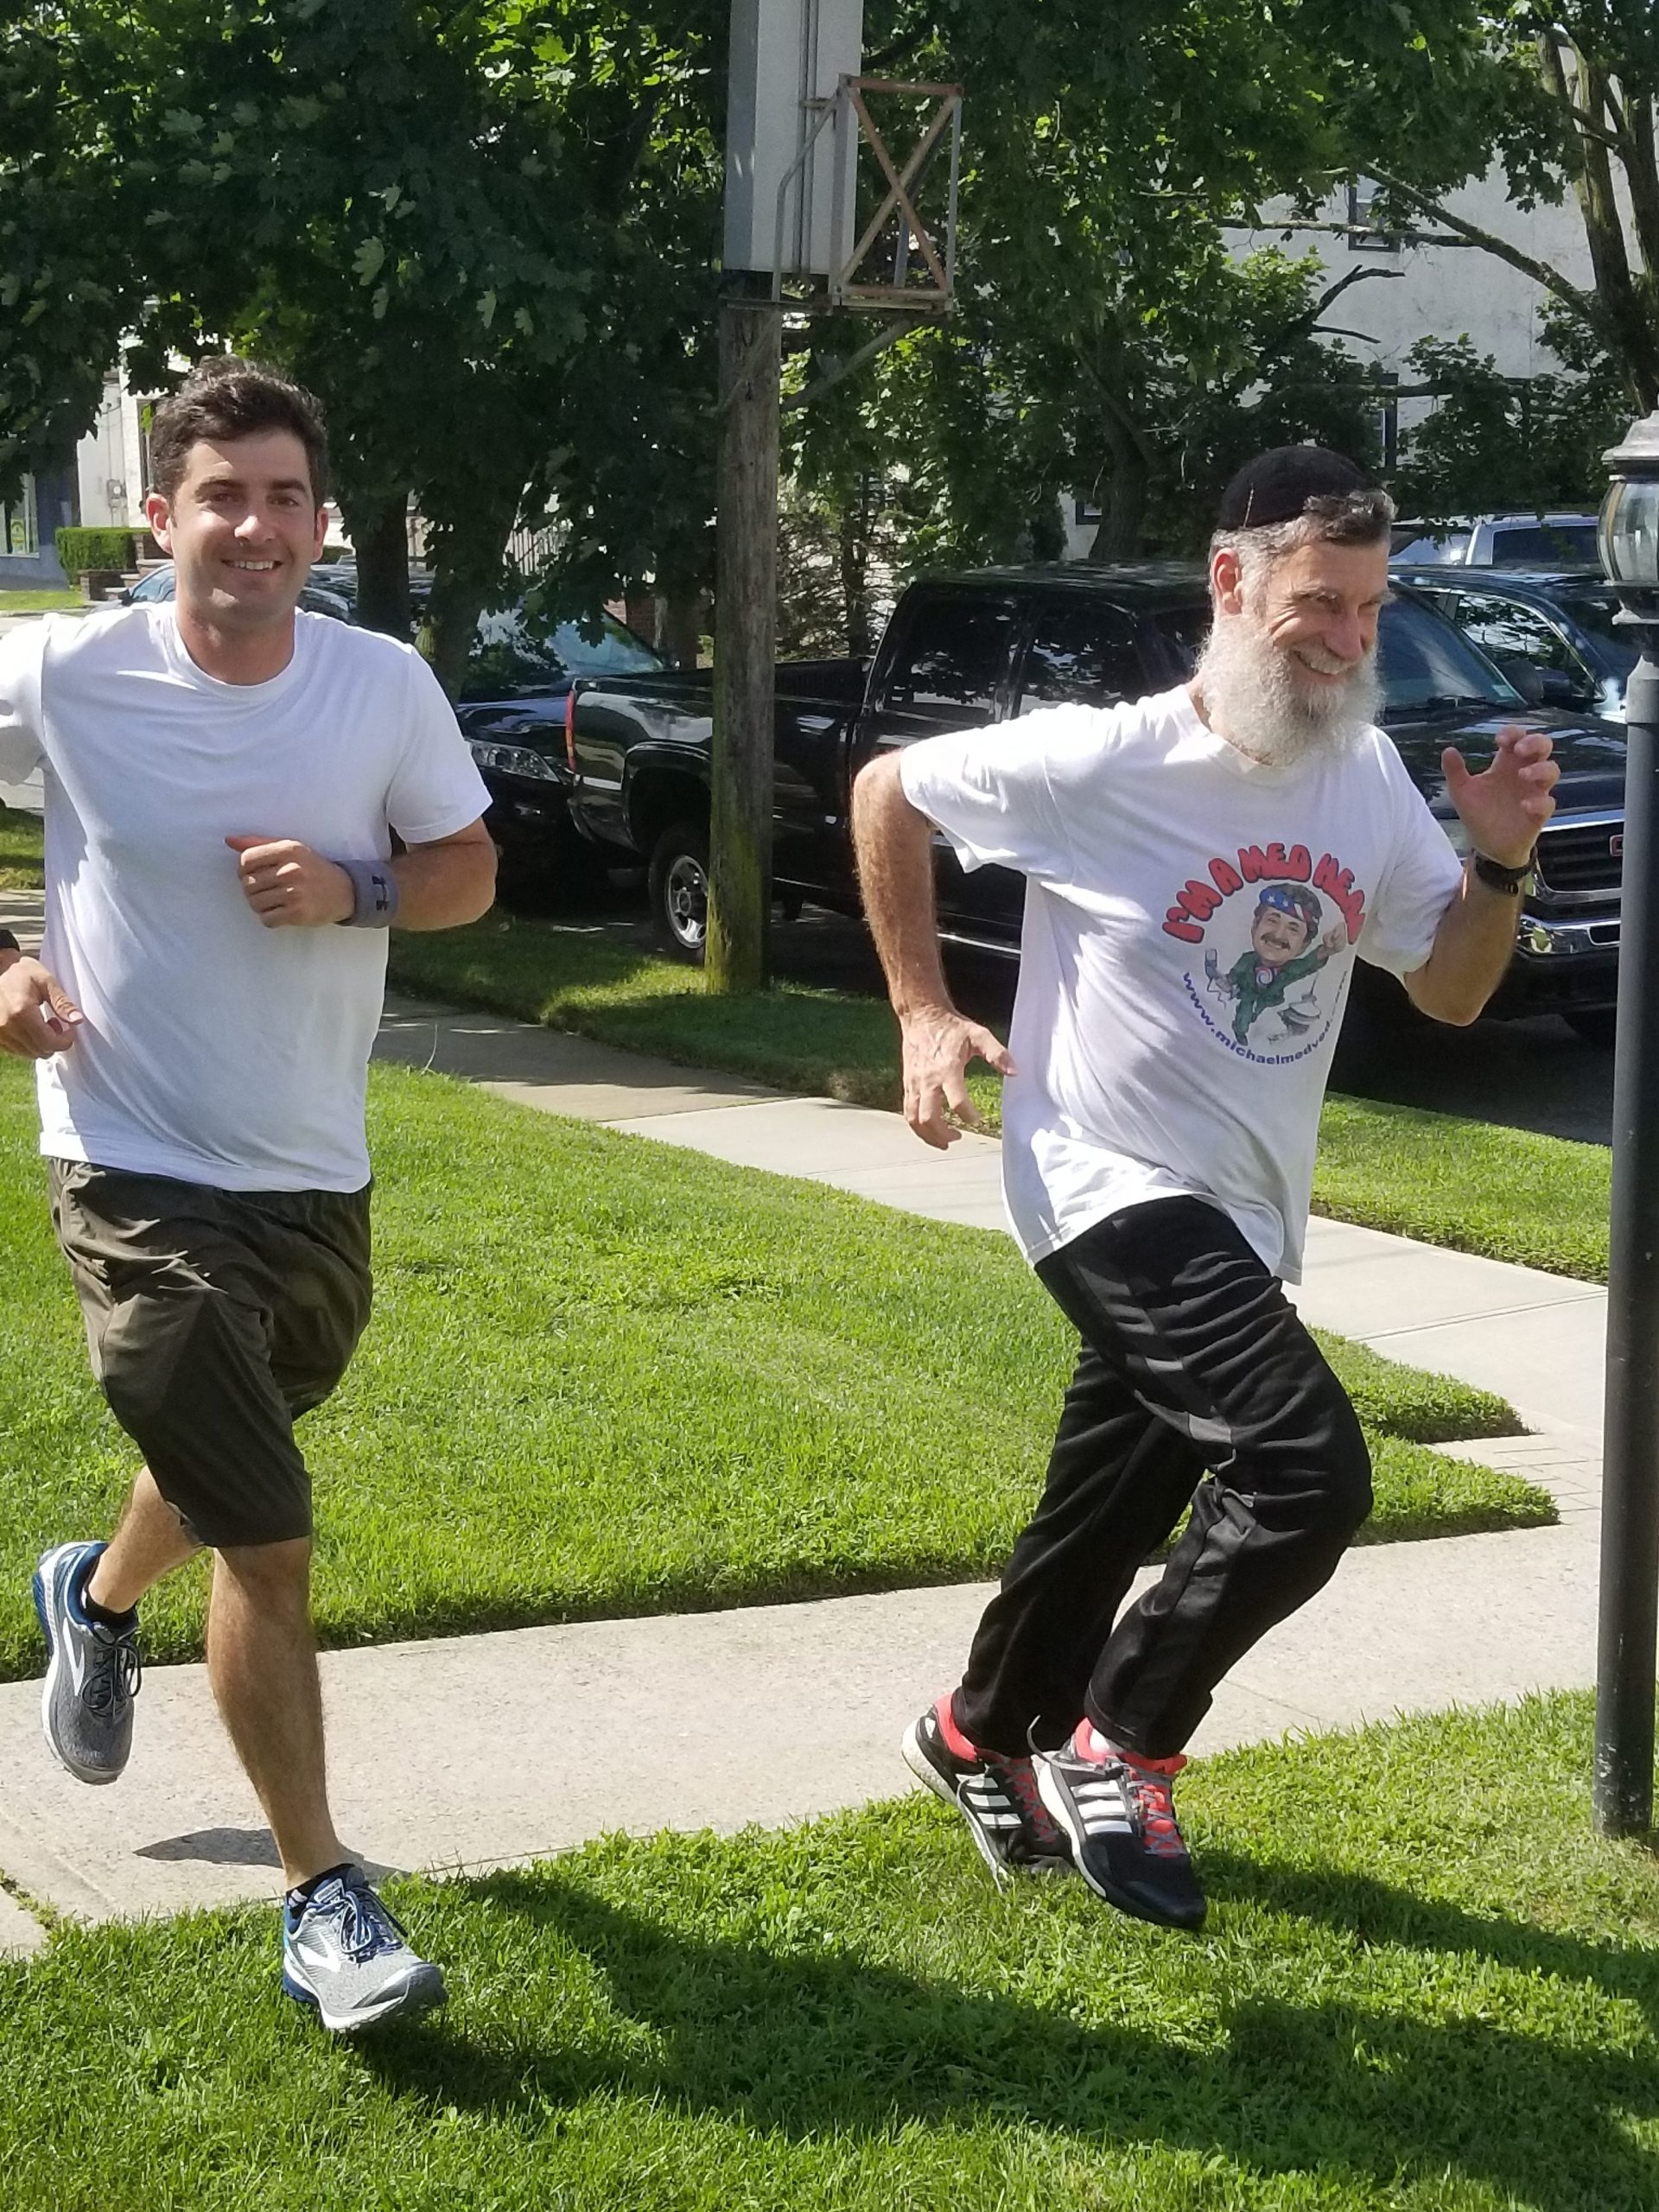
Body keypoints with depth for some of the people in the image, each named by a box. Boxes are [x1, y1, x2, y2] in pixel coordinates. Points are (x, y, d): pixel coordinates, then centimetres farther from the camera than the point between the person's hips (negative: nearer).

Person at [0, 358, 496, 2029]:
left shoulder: (385, 686, -6)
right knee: (269, 1544, -8)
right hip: (139, 1179, -4)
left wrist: (354, 890, -16)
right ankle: (322, 1900, 6)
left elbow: (470, 870, 5)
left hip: (318, 1181, 5)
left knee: (227, 1459, 27)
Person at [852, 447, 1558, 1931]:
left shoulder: (1369, 778, -1)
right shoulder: (1102, 764, -17)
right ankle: (1119, 1749, -5)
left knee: (1109, 1518, 19)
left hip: (1242, 1220, 7)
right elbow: (885, 791, -3)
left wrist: (1500, 863, -10)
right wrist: (923, 1010, -6)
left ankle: (984, 1739, 44)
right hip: (1113, 1191, -7)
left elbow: (1450, 991, 9)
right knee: (1308, 1464, -23)